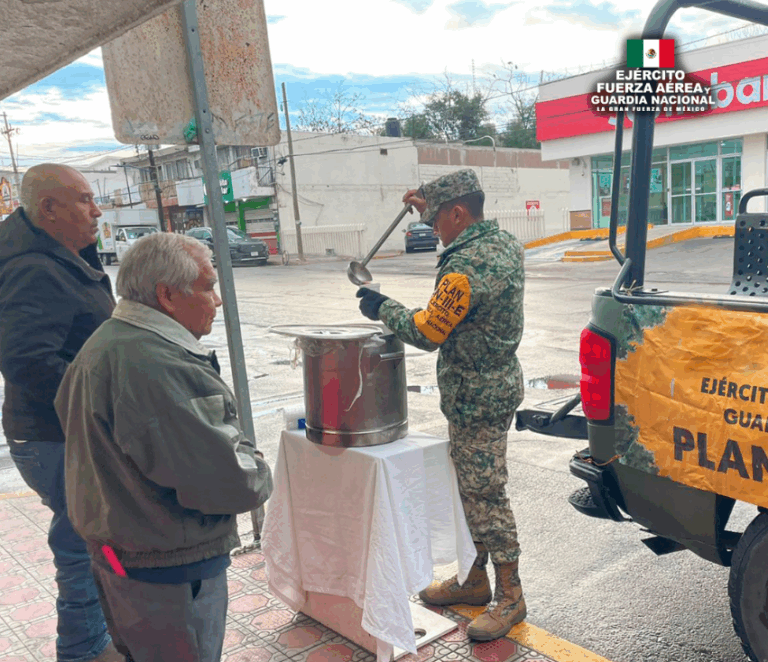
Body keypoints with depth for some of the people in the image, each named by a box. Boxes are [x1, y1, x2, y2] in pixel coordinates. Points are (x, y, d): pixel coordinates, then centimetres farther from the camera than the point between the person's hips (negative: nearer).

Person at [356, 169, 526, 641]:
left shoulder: (465, 267, -24)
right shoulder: (505, 244, 6)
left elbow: (426, 332, -18)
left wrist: (382, 308, -3)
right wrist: (430, 207, 25)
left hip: (477, 399, -10)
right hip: (499, 386, 11)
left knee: (485, 495, 0)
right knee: (473, 489, 18)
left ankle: (510, 597, 15)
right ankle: (476, 581, 32)